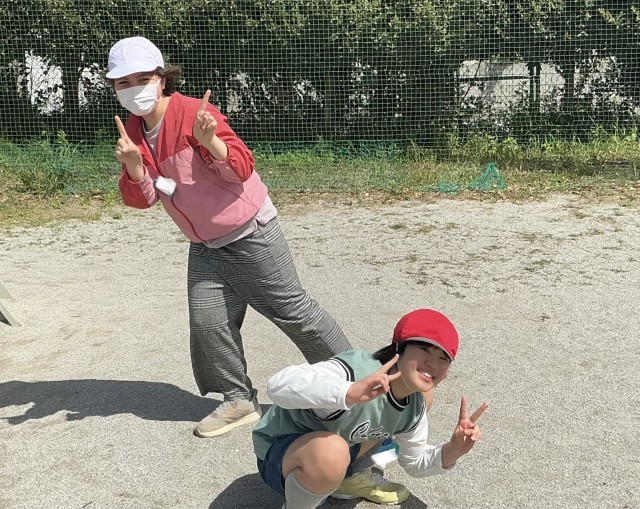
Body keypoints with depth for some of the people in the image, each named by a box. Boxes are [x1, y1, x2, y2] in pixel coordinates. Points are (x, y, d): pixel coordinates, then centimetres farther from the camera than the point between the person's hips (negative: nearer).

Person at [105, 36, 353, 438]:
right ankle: (240, 400, 20)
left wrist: (209, 140, -40)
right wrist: (133, 165, -21)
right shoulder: (133, 131, 3)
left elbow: (242, 169, -22)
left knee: (292, 308, 1)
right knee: (207, 323, 3)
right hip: (205, 245, 7)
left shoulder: (193, 113, -19)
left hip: (251, 235, -7)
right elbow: (143, 198, -2)